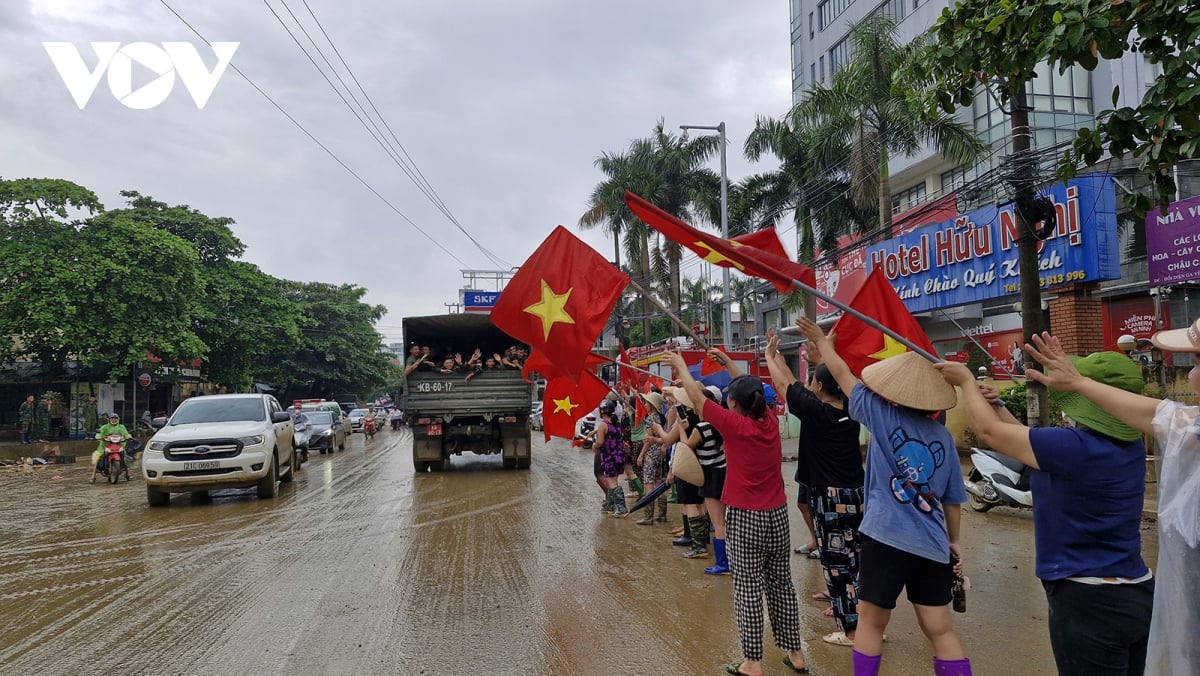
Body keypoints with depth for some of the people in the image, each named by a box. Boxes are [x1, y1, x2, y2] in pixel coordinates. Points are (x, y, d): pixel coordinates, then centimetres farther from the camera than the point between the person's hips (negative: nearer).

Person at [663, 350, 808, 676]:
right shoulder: (770, 422, 1)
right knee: (781, 584, 14)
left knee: (748, 588, 1)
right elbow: (752, 390, 19)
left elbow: (697, 396, -4)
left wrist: (680, 364, 10)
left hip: (744, 518, -6)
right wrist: (728, 363, 28)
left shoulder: (734, 424, -13)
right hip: (777, 515, 6)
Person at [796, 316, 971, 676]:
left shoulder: (883, 414, -6)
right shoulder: (943, 436, 5)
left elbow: (842, 373, 4)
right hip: (932, 546, 4)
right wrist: (954, 540, 25)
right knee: (940, 630, 10)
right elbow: (953, 498, 12)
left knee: (871, 620, 11)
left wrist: (821, 341, 18)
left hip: (886, 537, -4)